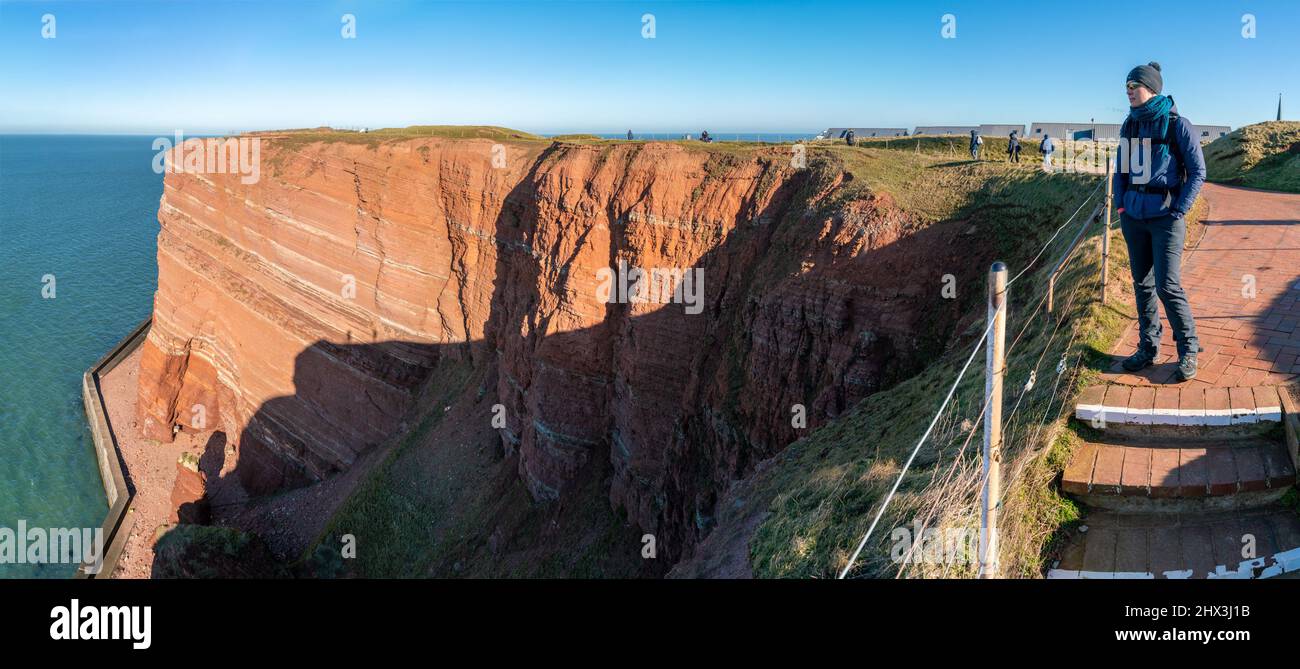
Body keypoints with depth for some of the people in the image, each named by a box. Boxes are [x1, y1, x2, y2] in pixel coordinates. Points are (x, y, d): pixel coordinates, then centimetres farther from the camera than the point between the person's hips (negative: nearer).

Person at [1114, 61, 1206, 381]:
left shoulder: (1177, 124, -7)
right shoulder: (1130, 124, 9)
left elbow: (1198, 171, -6)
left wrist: (1179, 211, -12)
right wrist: (1120, 204, 9)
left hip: (1165, 217, -5)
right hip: (1134, 217, 6)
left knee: (1168, 286, -9)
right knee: (1142, 284, 10)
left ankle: (1188, 351, 5)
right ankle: (1148, 348, 19)